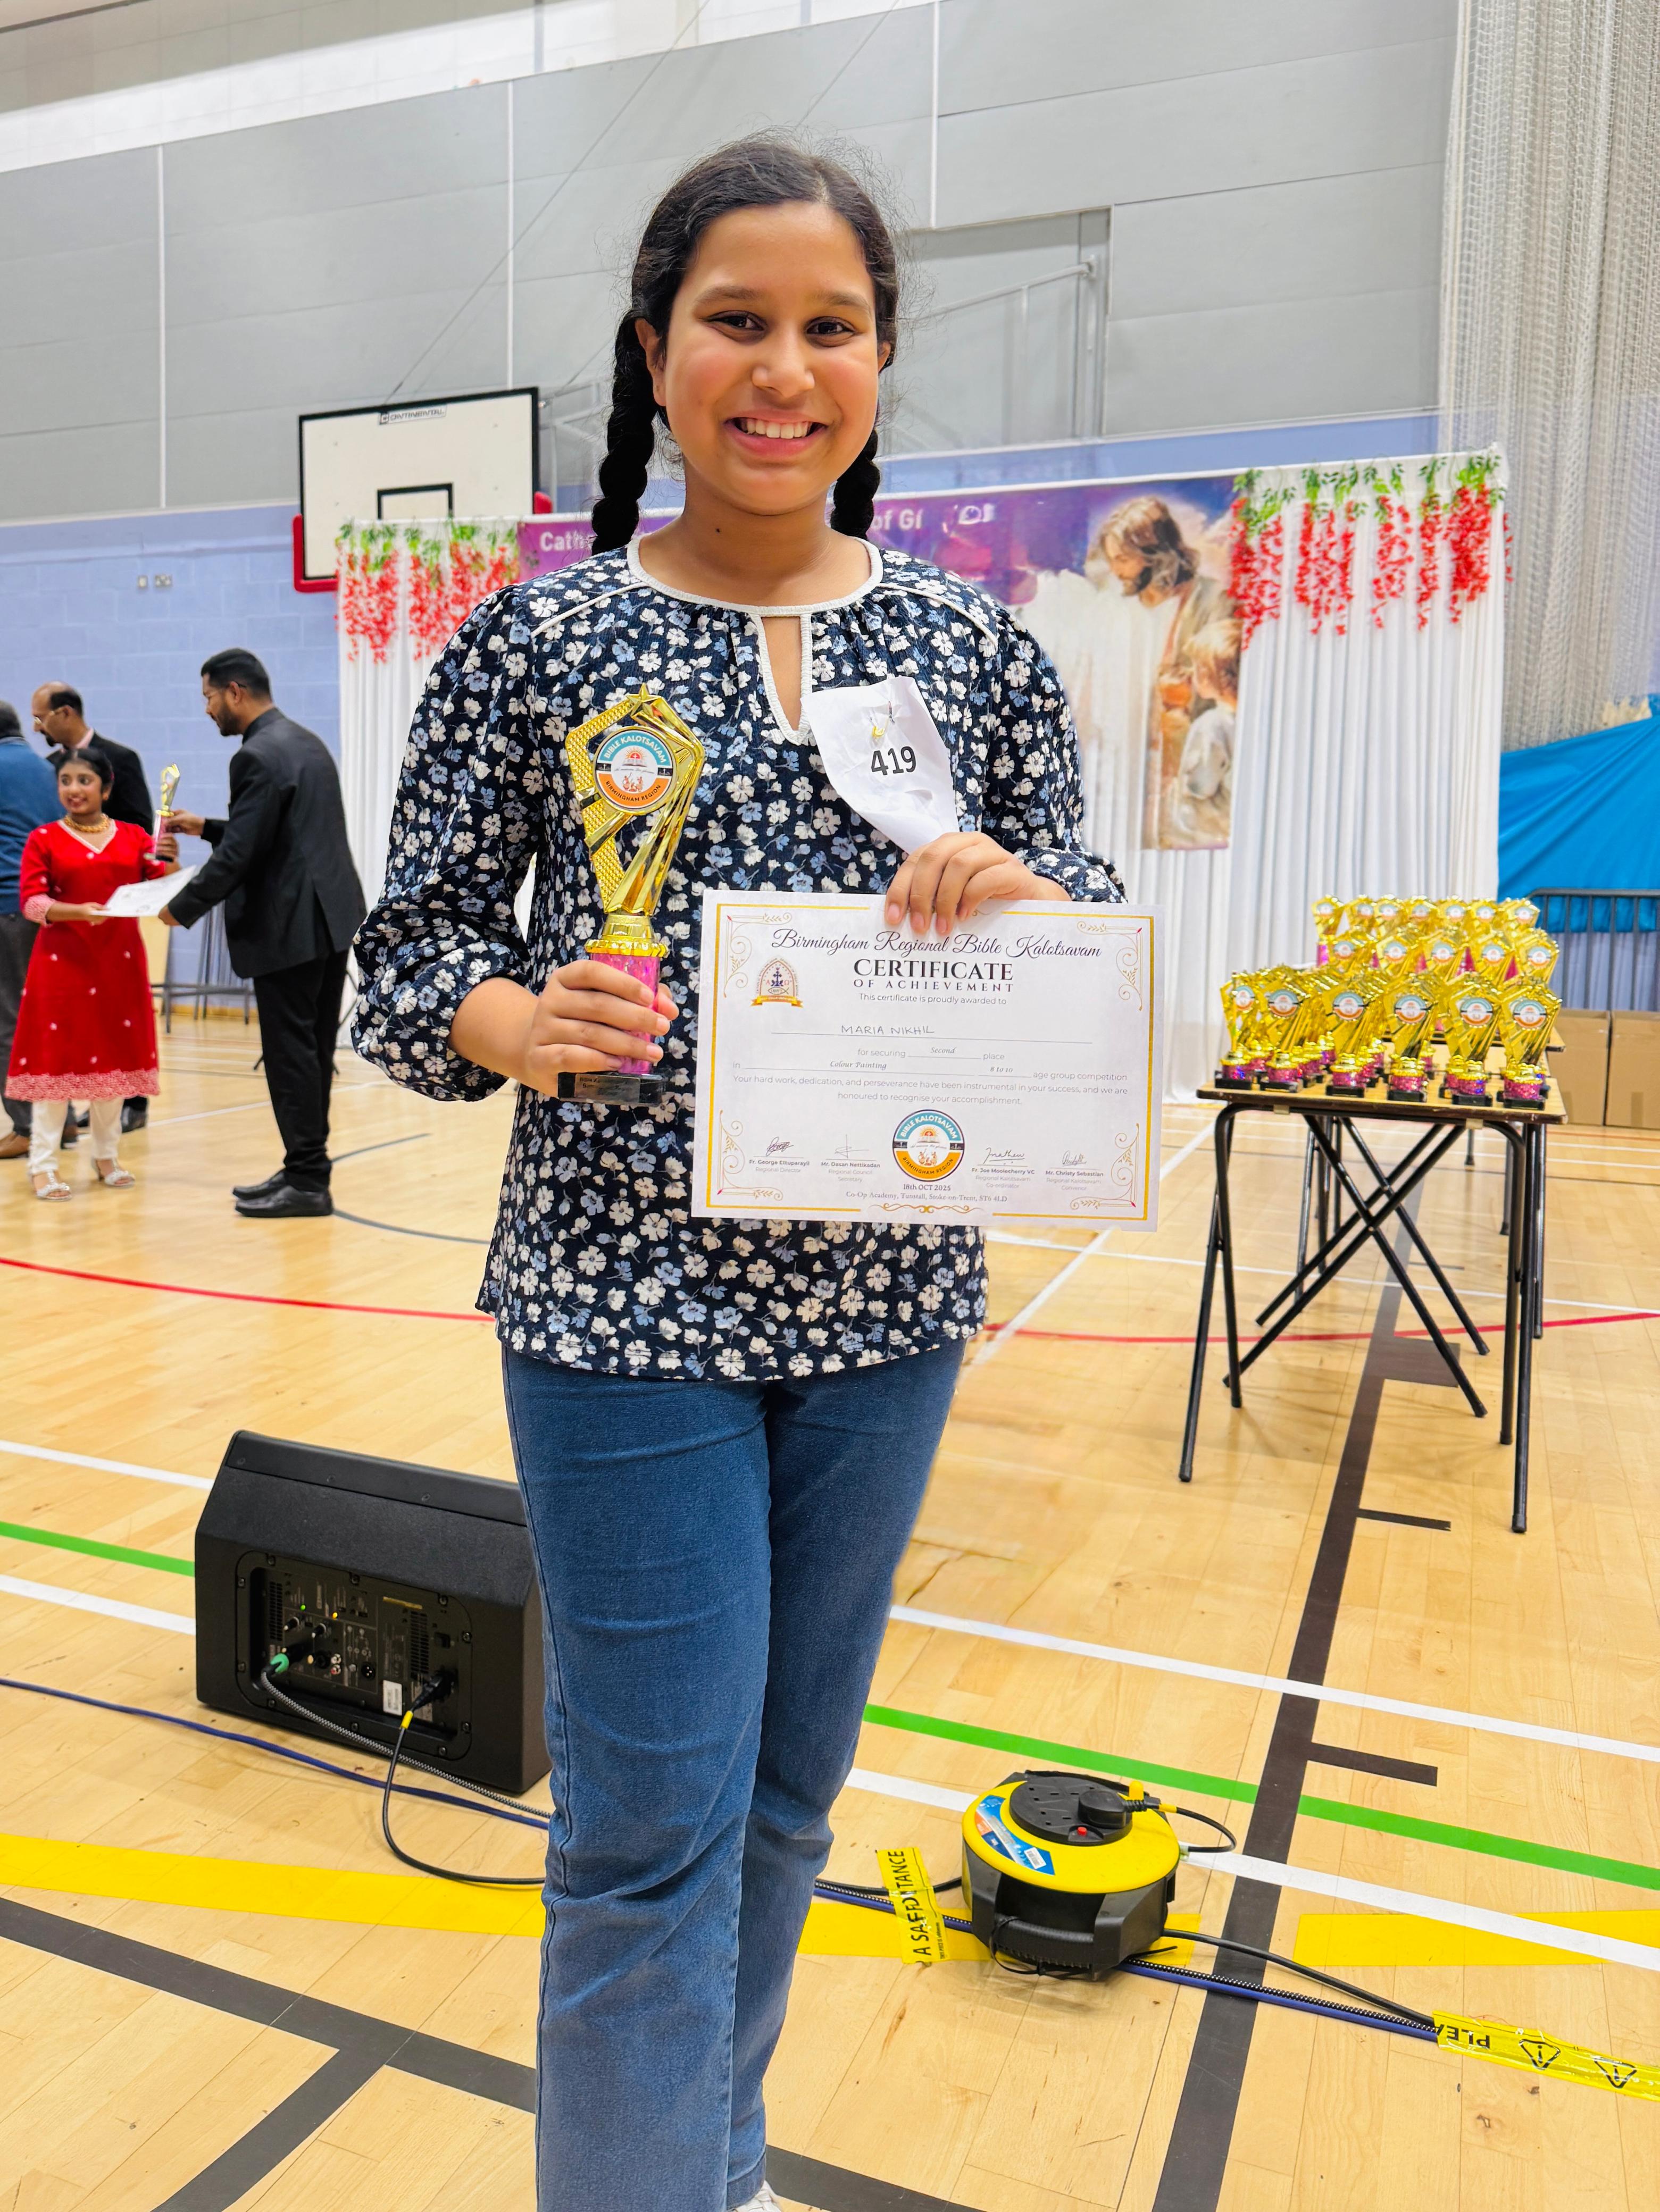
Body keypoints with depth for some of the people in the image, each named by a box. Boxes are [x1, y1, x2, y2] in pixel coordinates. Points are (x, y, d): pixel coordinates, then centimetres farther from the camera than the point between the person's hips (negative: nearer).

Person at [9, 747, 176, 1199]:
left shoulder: (133, 836, 8)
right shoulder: (44, 839, 2)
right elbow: (31, 900, -6)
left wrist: (168, 861, -17)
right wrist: (75, 912, -24)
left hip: (121, 962, 2)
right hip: (62, 962, -2)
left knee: (115, 1055, 8)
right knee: (55, 1057, -2)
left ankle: (107, 1157, 20)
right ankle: (43, 1165, 2)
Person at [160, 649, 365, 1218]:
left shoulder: (257, 757, -14)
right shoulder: (307, 743, 16)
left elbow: (239, 854, -17)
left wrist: (183, 908, -5)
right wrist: (207, 828, 23)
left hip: (291, 929, -10)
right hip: (331, 918, 10)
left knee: (291, 1053, -3)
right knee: (312, 1050, 13)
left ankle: (307, 1182, 2)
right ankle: (305, 1171, 20)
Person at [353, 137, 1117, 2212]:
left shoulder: (977, 647, 4)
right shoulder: (534, 644, -3)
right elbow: (404, 960, -1)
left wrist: (1021, 906, -15)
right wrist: (516, 1022, -22)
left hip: (886, 1299, 4)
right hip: (627, 1303, -3)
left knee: (787, 1792, 19)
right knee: (652, 1831, 2)